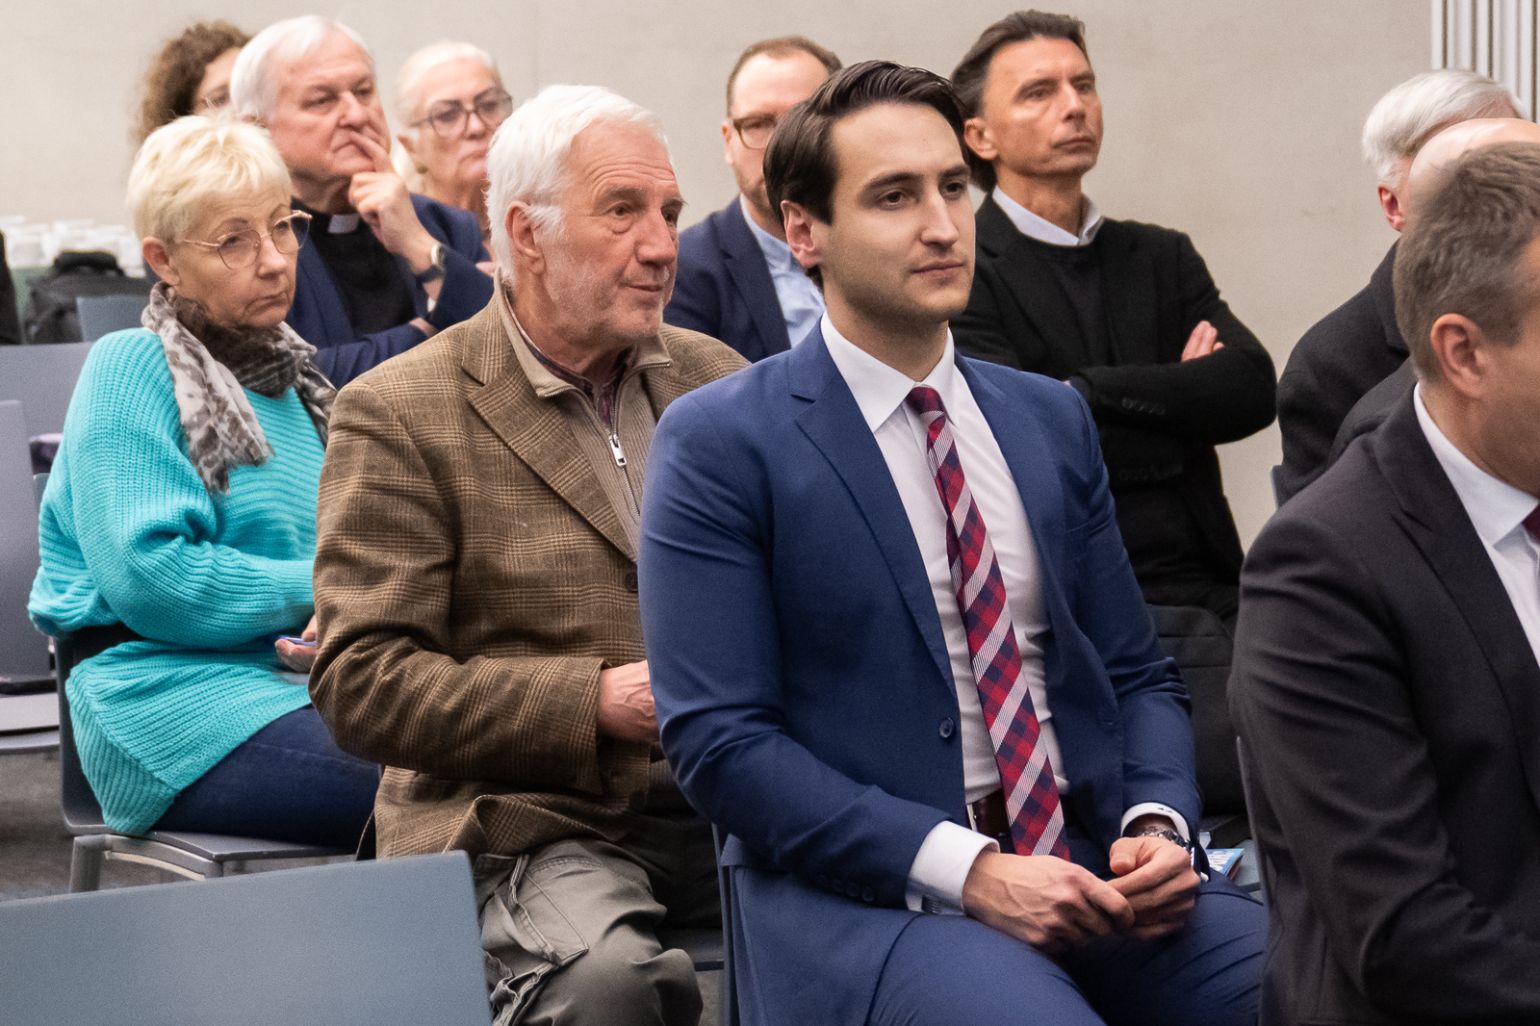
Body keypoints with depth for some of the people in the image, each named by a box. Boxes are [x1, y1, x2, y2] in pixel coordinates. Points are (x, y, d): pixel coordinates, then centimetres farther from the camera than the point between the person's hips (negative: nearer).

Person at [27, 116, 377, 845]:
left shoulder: (288, 375, 22)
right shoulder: (130, 368, -1)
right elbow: (147, 574, -12)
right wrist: (317, 591, -8)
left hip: (305, 683, 7)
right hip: (172, 693, -7)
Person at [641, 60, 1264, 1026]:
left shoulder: (1051, 419, 15)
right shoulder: (720, 442, -2)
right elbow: (720, 738, -8)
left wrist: (1159, 825, -4)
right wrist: (965, 869, -17)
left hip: (1090, 870, 5)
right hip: (858, 892, -5)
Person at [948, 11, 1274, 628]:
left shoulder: (1161, 258, 18)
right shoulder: (959, 276, 0)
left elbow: (1253, 389, 2)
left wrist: (1092, 391, -8)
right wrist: (1182, 397, 0)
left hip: (1203, 594, 6)